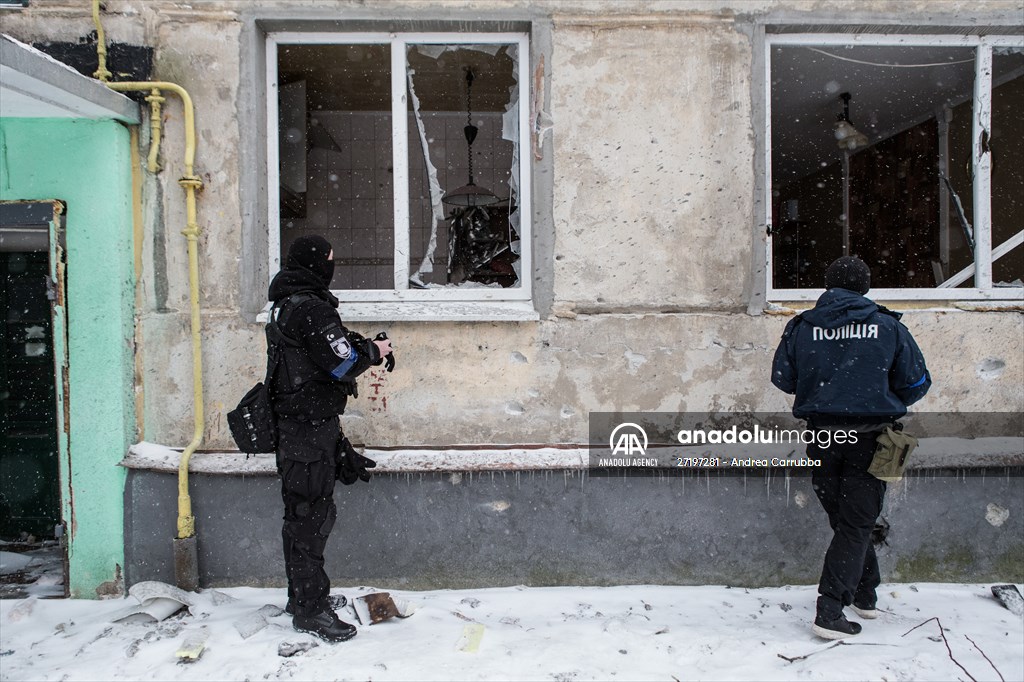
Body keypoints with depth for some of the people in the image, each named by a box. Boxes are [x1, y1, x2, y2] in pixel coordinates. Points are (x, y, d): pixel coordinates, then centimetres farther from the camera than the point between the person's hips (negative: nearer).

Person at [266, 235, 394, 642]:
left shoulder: (287, 305, 15)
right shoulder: (309, 307, -18)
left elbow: (332, 346, 19)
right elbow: (344, 363, -20)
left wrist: (365, 345, 5)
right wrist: (374, 350, -3)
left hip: (295, 423, 11)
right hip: (311, 428, -11)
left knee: (302, 513, 18)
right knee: (312, 514, -4)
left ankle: (302, 596, 31)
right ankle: (310, 609, 5)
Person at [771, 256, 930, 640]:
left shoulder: (801, 326, -1)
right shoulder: (887, 326, -3)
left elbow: (782, 379, 1)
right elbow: (916, 383, 1)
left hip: (822, 436, 2)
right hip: (869, 438, -2)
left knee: (845, 519, 19)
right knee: (856, 523, 5)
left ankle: (864, 593, 33)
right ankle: (829, 612, 0)